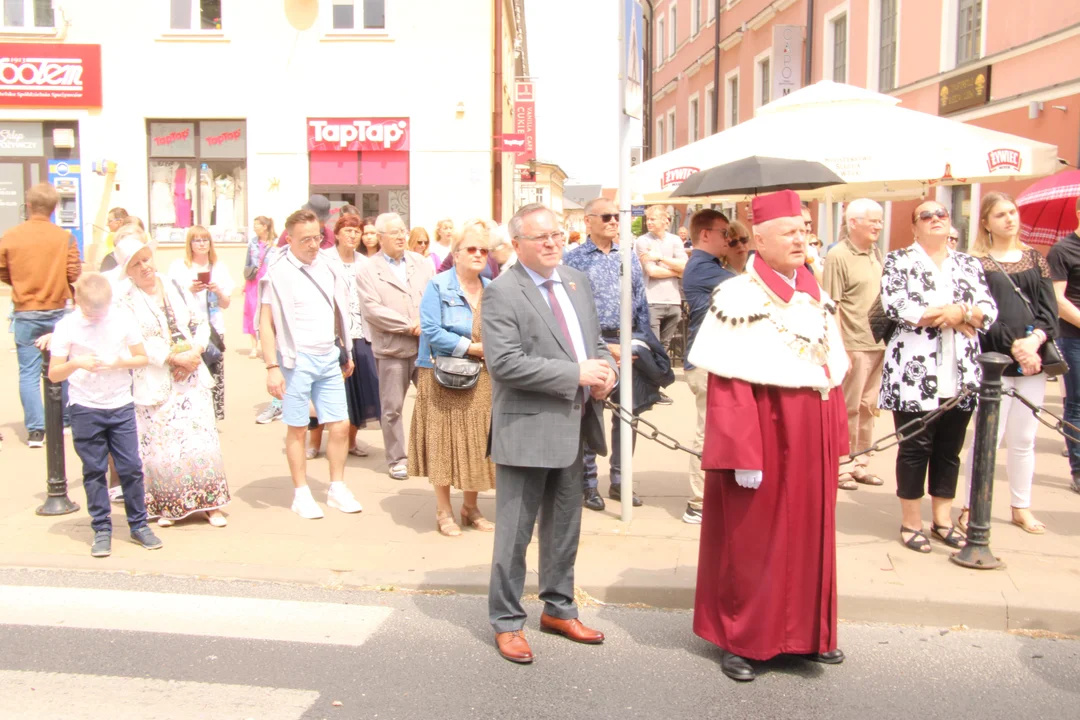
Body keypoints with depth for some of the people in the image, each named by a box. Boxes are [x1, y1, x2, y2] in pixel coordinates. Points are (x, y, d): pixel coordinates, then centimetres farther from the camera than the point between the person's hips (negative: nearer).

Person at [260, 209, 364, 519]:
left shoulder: (330, 264, 7)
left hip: (329, 357, 5)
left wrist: (346, 353, 17)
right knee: (298, 429, 5)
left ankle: (337, 489, 20)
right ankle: (301, 494, 17)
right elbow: (266, 323, -8)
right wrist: (272, 367, -14)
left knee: (340, 426, 6)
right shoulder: (278, 270, -8)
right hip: (297, 359, -5)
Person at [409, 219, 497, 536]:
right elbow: (431, 331, -16)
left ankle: (470, 507, 23)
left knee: (478, 442, 9)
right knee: (445, 441, 2)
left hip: (482, 379, 5)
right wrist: (471, 347, -16)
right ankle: (443, 510, 15)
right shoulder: (438, 286, -6)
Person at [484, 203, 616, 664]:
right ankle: (506, 622, 20)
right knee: (515, 532, 4)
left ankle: (558, 609, 36)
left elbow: (594, 339, 18)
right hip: (527, 428, -7)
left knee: (564, 528, 19)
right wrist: (576, 374, -22)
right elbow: (504, 362, -22)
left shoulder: (576, 280, 10)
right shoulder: (502, 292, -13)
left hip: (573, 424, 7)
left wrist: (604, 367, -6)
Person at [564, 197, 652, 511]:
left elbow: (641, 302, 12)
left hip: (627, 342, 4)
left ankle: (619, 481, 20)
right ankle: (588, 484, 14)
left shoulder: (629, 257, 10)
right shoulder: (574, 259, -4)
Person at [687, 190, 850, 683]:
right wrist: (743, 455, -20)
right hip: (764, 434, -6)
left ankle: (808, 632, 31)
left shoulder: (818, 297, 10)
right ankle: (740, 640, 20)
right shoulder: (739, 299, -11)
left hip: (812, 440, 7)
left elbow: (832, 372, 13)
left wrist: (835, 439, 9)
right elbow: (727, 384, -16)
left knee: (810, 535, 15)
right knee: (751, 539, 5)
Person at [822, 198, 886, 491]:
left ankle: (860, 463, 25)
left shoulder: (877, 254, 11)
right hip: (853, 346, -7)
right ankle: (840, 467, 13)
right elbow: (831, 307, -15)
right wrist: (841, 348, -18)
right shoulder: (838, 256, -12)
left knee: (867, 406, 14)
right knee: (847, 409, 2)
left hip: (878, 344, 7)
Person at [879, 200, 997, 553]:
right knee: (915, 447, 1)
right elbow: (896, 307, -13)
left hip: (960, 376, 4)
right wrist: (952, 316, -11)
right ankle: (910, 522, 13)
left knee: (950, 449, 10)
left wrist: (959, 312, -16)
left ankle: (942, 519, 22)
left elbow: (989, 310, 4)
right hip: (915, 374, -4)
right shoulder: (898, 260, 3)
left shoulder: (969, 264, 15)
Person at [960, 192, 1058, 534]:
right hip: (993, 360, -4)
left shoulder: (1034, 259, 14)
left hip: (1033, 358, 5)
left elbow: (1049, 307, 5)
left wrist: (1034, 339, -12)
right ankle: (970, 509, 5)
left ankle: (1021, 507, 22)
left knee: (1024, 439, 10)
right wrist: (1013, 345, -17)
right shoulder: (977, 263, 0)